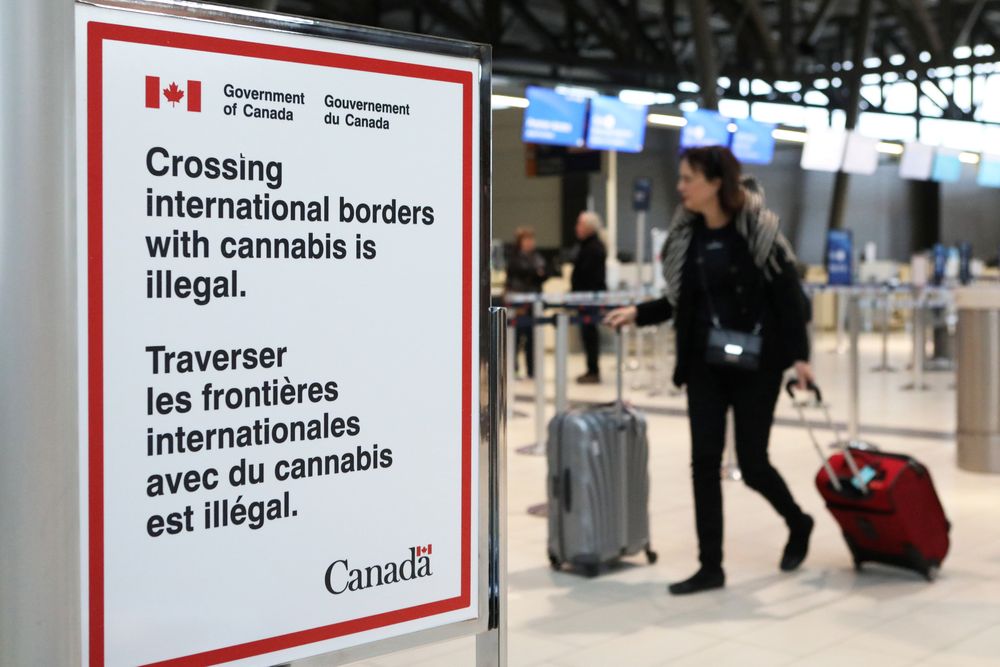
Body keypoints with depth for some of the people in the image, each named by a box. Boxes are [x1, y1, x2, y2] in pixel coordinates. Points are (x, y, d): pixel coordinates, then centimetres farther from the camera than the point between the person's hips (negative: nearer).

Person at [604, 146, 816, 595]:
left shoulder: (757, 229, -11)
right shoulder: (687, 233, 5)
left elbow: (788, 295, -11)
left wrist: (799, 356, -15)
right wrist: (637, 313, 1)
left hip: (756, 364, -5)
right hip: (704, 364, 5)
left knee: (752, 462, 2)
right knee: (704, 461, 1)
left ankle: (798, 523, 33)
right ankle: (711, 567, 9)